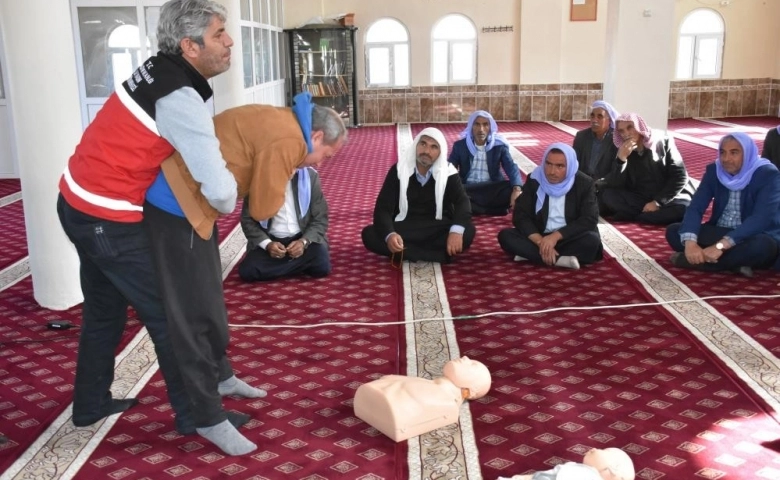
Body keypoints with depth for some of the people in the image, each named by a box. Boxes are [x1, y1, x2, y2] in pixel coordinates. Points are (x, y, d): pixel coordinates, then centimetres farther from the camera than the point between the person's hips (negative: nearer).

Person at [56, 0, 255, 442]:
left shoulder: (162, 70, 3)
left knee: (105, 309, 22)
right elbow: (220, 190, -28)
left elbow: (193, 144, 15)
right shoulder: (179, 99, -24)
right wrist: (228, 203, -7)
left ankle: (91, 404, 39)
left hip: (80, 202, 9)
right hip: (107, 217, -9)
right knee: (167, 313, 3)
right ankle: (194, 414, 17)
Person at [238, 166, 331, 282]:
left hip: (302, 238, 0)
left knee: (321, 266, -28)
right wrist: (267, 244, -19)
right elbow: (248, 220, -2)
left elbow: (320, 219, -3)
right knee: (247, 271, -25)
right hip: (270, 239, 0)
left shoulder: (309, 176, -6)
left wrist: (304, 241, -20)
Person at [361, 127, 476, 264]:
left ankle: (406, 253, -27)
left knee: (468, 231, -29)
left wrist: (456, 230, -39)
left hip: (438, 230, 0)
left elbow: (462, 202, -16)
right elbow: (383, 208, -12)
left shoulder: (448, 172, -2)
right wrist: (389, 234, -35)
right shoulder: (399, 170, -4)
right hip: (405, 230, 1)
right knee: (369, 234, -28)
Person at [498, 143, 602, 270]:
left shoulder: (584, 183, -7)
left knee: (591, 240, -33)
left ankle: (530, 255, -29)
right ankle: (560, 260, -33)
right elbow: (520, 216, -8)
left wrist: (556, 236, -26)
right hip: (540, 237, 2)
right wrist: (541, 242, -25)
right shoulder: (534, 180, -3)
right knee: (505, 235, -23)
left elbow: (590, 220, -14)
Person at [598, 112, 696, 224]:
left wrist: (658, 202, -16)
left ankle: (630, 215, -25)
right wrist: (621, 158, -24)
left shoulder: (662, 141, -2)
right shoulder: (623, 151, 3)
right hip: (640, 199, 2)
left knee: (684, 208, -34)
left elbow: (680, 176, -8)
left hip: (668, 198, -2)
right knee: (608, 194, -21)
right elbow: (615, 185, -10)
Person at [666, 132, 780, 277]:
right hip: (718, 233, 4)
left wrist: (721, 245, -39)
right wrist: (690, 241, -31)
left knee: (762, 246, -40)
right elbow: (695, 207, -10)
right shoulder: (714, 170, -1)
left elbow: (761, 218, -27)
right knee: (673, 231, -18)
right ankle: (734, 262, -25)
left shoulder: (768, 174, -15)